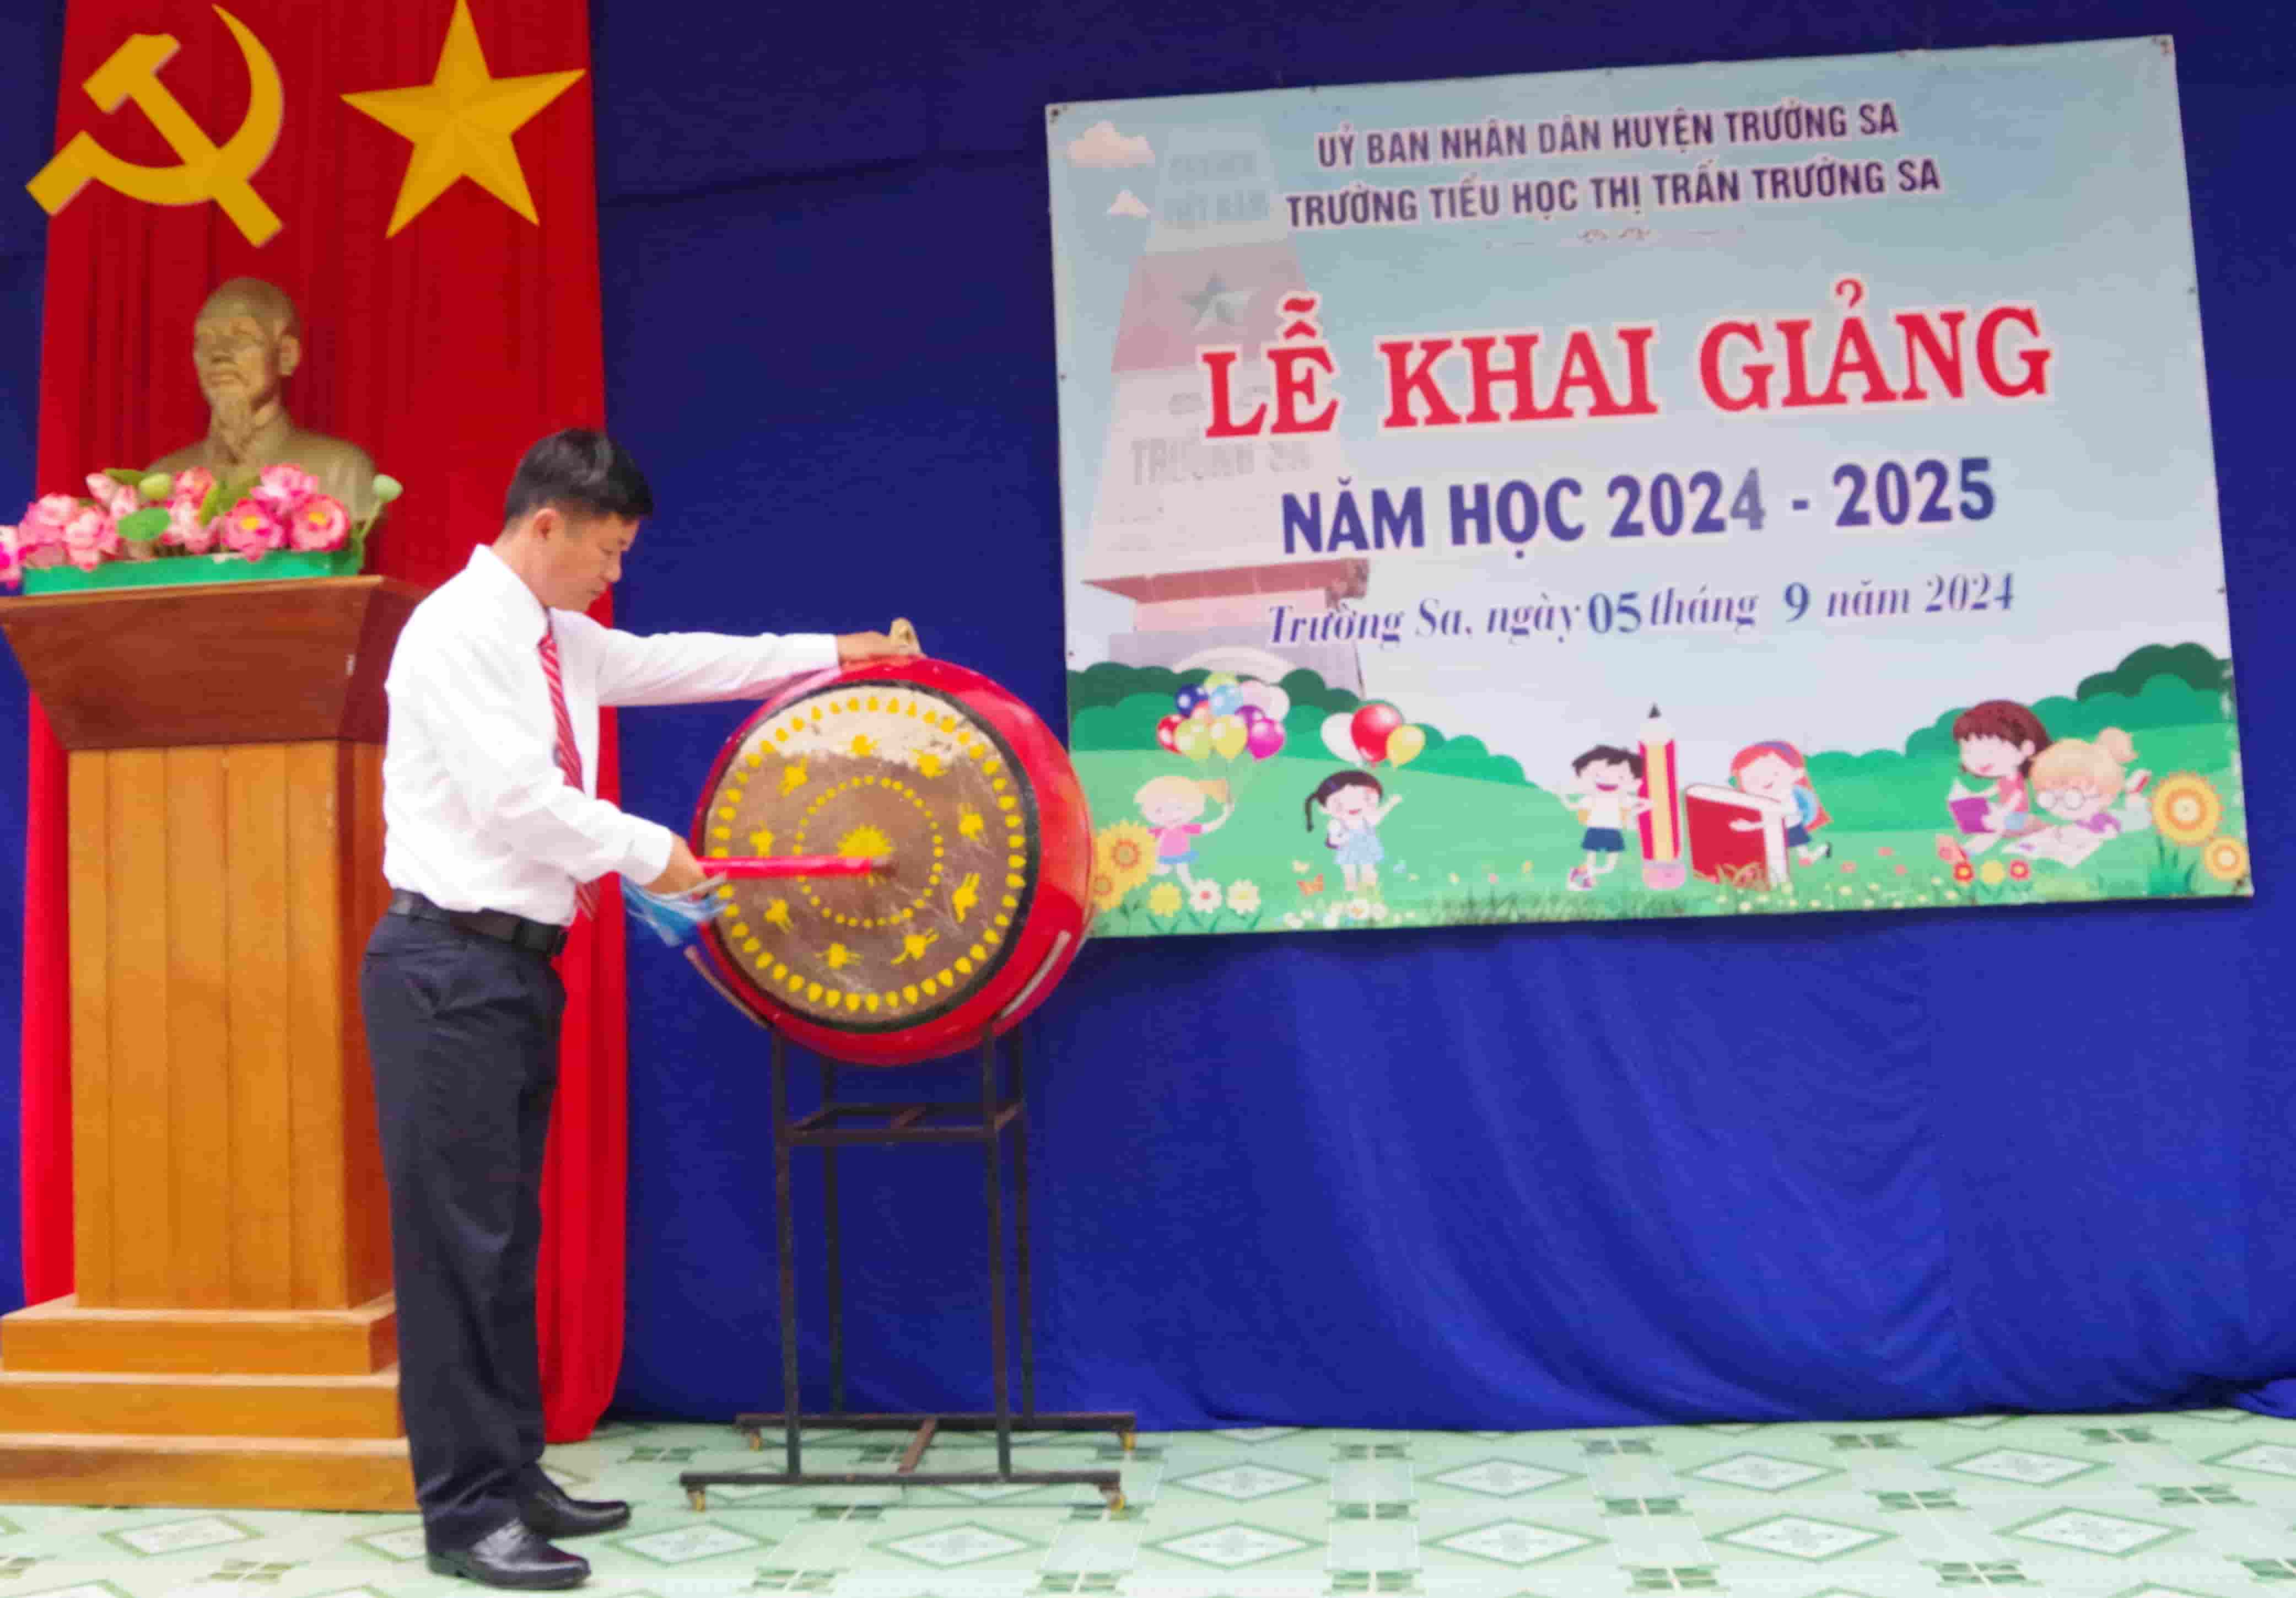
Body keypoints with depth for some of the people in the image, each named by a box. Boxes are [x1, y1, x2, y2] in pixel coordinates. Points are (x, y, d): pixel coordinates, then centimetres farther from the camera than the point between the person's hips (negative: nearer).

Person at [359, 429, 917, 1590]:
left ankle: (511, 1474, 23)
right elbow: (515, 795, -20)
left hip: (518, 965, 9)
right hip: (448, 966, -9)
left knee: (509, 1233, 13)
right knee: (458, 1236, -5)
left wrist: (831, 652, 27)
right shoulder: (456, 630, -13)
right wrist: (648, 852, -10)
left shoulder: (562, 640, 13)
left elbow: (675, 662, 25)